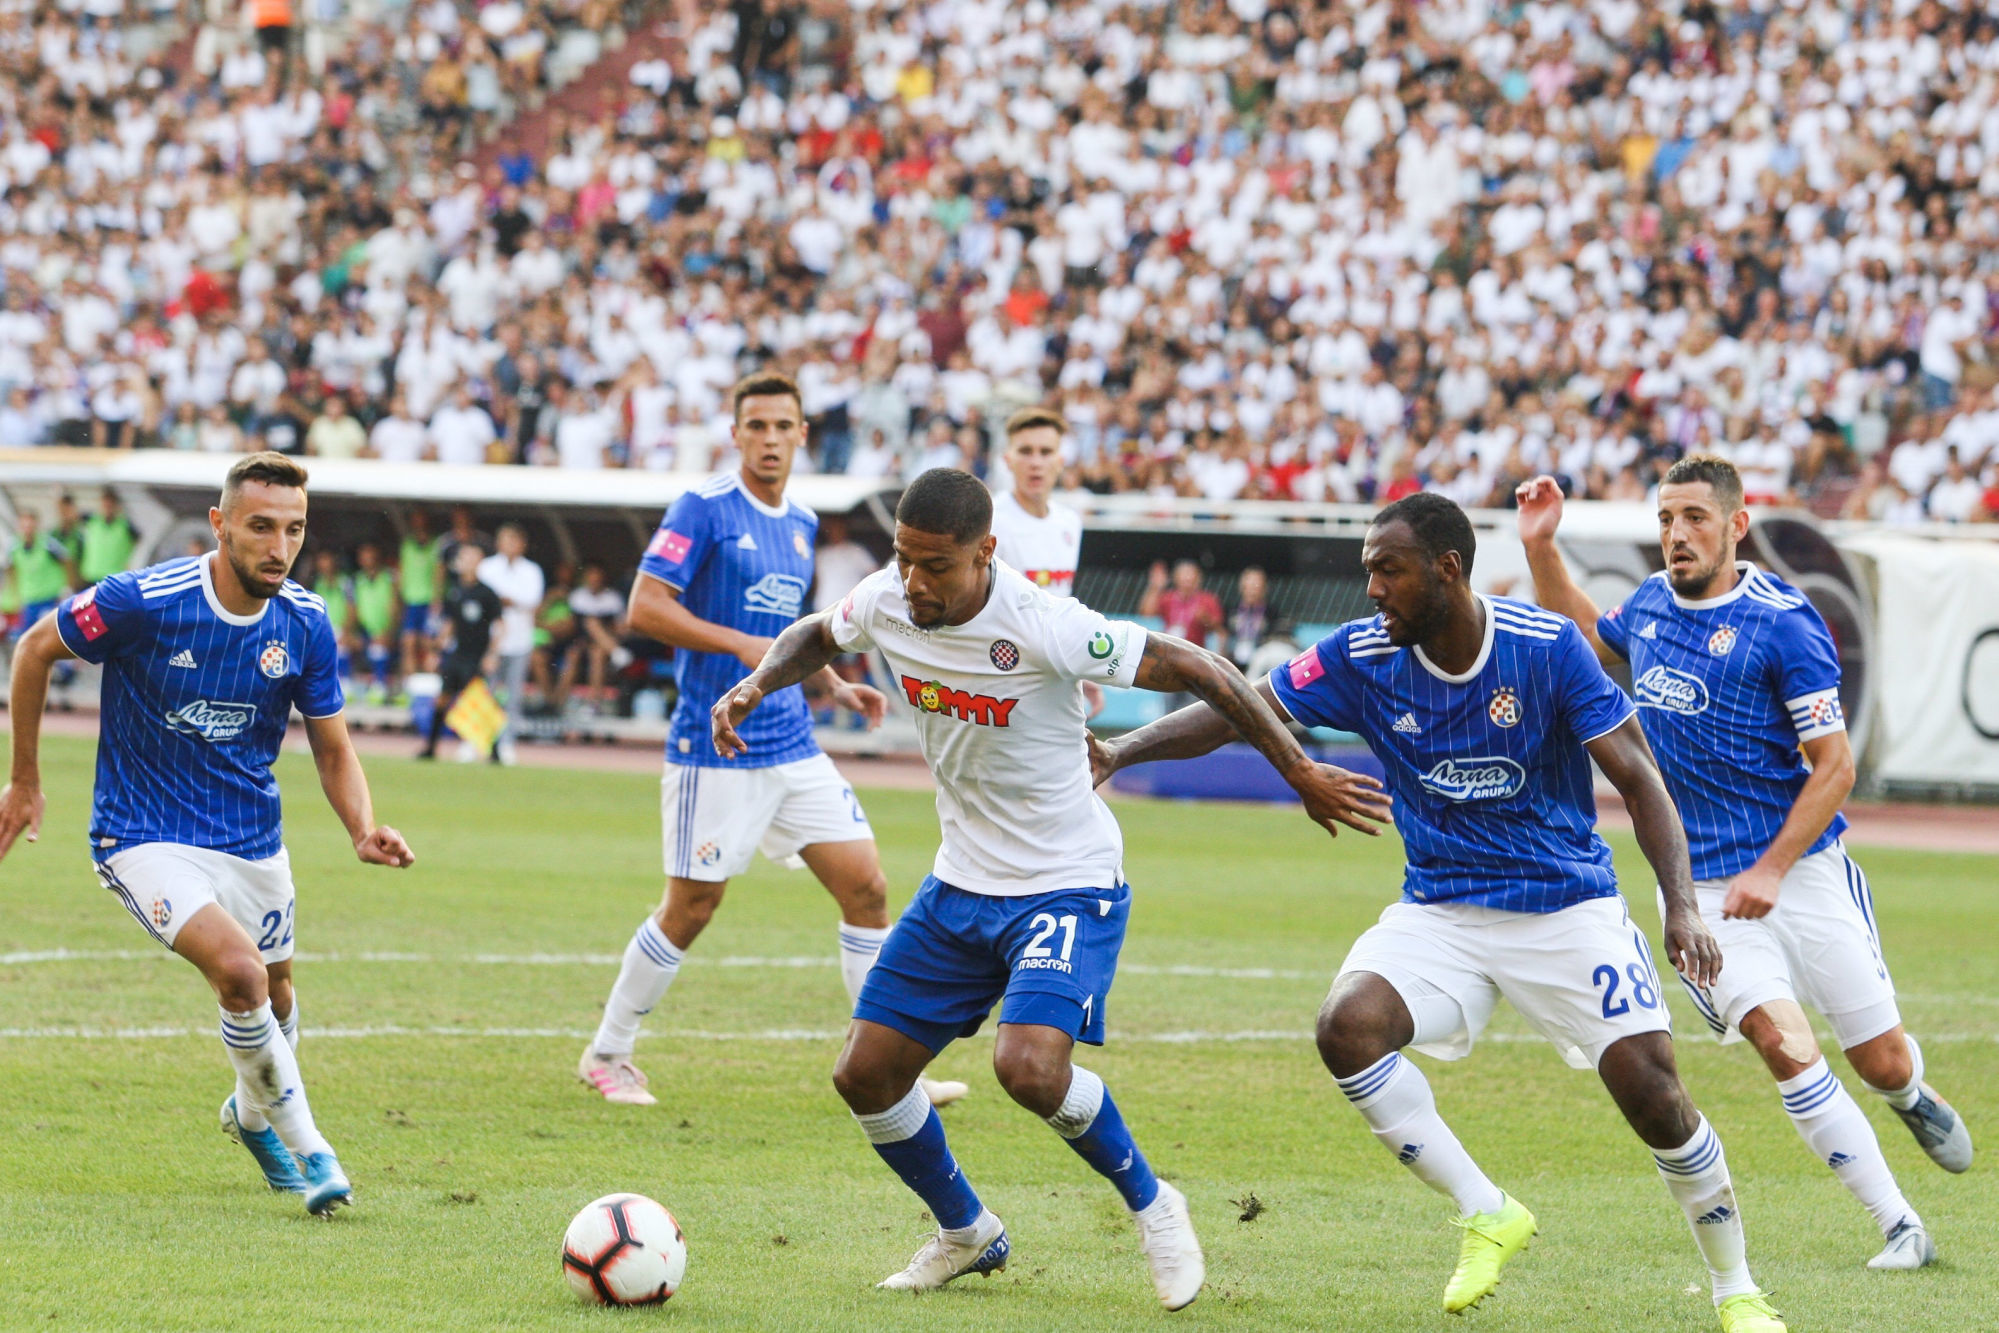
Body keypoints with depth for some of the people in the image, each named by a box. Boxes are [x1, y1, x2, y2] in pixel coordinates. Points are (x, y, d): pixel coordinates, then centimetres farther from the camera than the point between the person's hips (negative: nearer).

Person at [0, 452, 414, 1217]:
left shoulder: (306, 627, -9)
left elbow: (334, 752, 2)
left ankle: (253, 1114, 51)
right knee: (240, 969, -26)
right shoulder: (142, 602, -22)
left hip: (253, 840, 5)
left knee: (273, 999, 17)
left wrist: (364, 831, -18)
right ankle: (303, 1144, -8)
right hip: (146, 835, -5)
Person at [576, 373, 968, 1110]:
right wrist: (742, 645, -22)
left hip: (794, 747, 7)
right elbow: (644, 607, -16)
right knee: (691, 910, -1)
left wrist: (838, 687, 14)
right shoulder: (704, 510, -9)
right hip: (714, 749, -7)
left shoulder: (801, 524, 14)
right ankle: (607, 1055, 16)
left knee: (866, 888, 0)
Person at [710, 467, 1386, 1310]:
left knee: (1030, 1068, -28)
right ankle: (965, 1234, 28)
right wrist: (754, 687, -4)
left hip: (1068, 887, -7)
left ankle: (1150, 1205, 0)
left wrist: (1300, 773, -16)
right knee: (865, 1075, 3)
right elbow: (816, 637, 17)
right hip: (960, 885, 7)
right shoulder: (885, 604, -8)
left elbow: (1195, 669, -19)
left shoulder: (1040, 626, -26)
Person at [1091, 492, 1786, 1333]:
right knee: (1347, 1027, -24)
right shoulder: (1361, 658, -7)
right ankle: (1485, 1214, -7)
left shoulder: (1546, 648, -15)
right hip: (1440, 910, 3)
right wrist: (1119, 751, -20)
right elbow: (1237, 710, -5)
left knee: (1650, 1090, -14)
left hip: (1567, 907, -3)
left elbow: (1636, 777, -13)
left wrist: (1681, 907, -23)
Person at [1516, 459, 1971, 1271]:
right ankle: (1900, 1229, -11)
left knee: (1882, 1065, 3)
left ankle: (1912, 1094, 44)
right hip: (1700, 889, 3)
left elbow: (1834, 768, -12)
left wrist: (1770, 871, -19)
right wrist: (1540, 548, 16)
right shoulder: (1650, 604, 5)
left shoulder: (1783, 624, -13)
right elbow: (1584, 638, 30)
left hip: (1802, 870, -3)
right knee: (1784, 1047, -18)